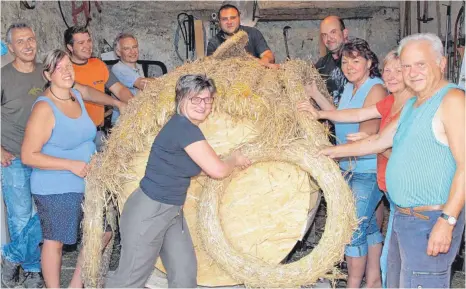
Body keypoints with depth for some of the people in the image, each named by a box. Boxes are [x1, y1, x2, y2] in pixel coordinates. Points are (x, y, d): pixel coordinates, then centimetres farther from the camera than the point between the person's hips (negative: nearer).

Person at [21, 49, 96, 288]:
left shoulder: (77, 95, 4)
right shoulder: (44, 108, -19)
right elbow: (28, 156, -21)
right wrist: (71, 165, -24)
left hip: (87, 183, 8)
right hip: (55, 189, -8)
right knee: (55, 241, 7)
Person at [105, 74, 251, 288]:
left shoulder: (186, 127, 7)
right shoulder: (183, 126, -22)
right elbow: (217, 170, -21)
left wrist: (231, 163, 10)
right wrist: (235, 160, -2)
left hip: (172, 213, 10)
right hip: (148, 212, -10)